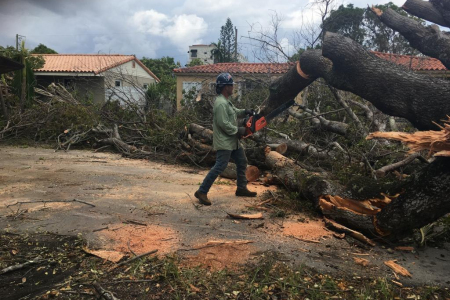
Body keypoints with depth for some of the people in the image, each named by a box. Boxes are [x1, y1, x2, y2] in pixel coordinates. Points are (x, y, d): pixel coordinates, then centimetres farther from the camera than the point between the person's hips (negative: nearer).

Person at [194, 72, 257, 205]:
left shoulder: (226, 101, 12)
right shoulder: (221, 103, -21)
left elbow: (234, 112, 26)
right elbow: (224, 124, -26)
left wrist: (245, 111, 8)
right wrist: (239, 130, -14)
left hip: (233, 140, 11)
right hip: (224, 141, -11)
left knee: (242, 162, 18)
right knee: (220, 166, -11)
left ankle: (241, 188, 30)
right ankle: (202, 192, -4)